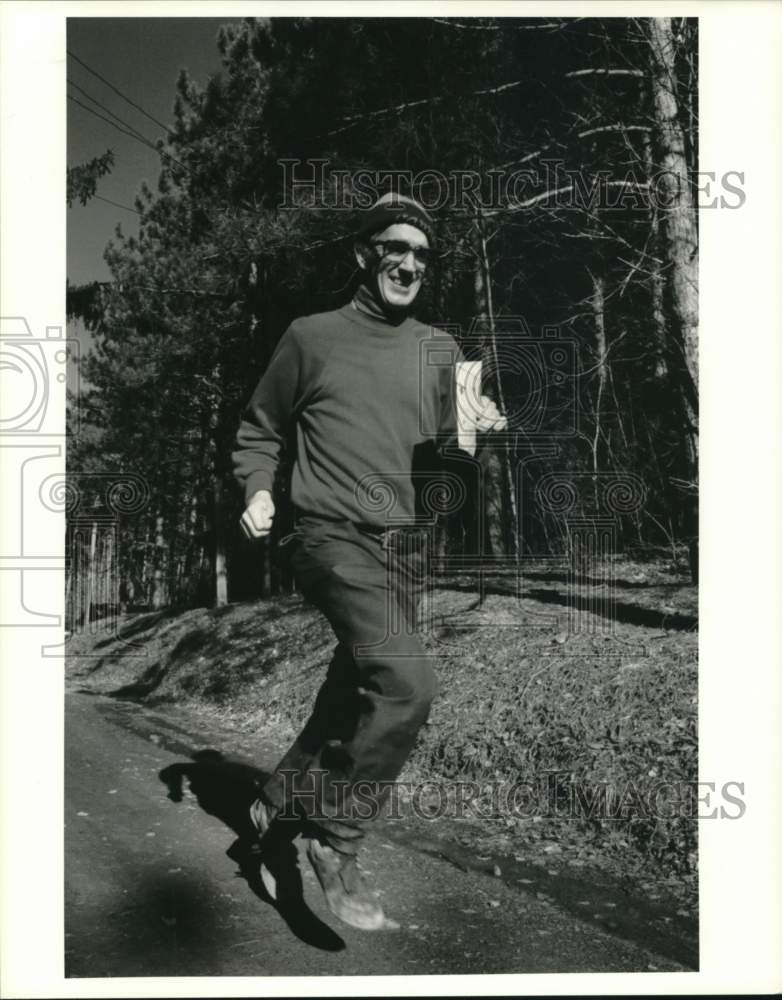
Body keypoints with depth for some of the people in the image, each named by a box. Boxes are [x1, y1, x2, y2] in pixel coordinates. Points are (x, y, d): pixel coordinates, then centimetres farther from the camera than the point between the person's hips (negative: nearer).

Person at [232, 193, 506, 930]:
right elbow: (259, 431, 12)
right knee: (408, 682, -24)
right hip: (333, 537, -5)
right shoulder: (311, 336, 3)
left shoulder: (439, 351, 13)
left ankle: (277, 809, 35)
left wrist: (471, 433, -4)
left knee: (352, 700, 11)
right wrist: (258, 490, -5)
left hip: (404, 550, 5)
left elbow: (437, 454, 16)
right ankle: (336, 837, -5)